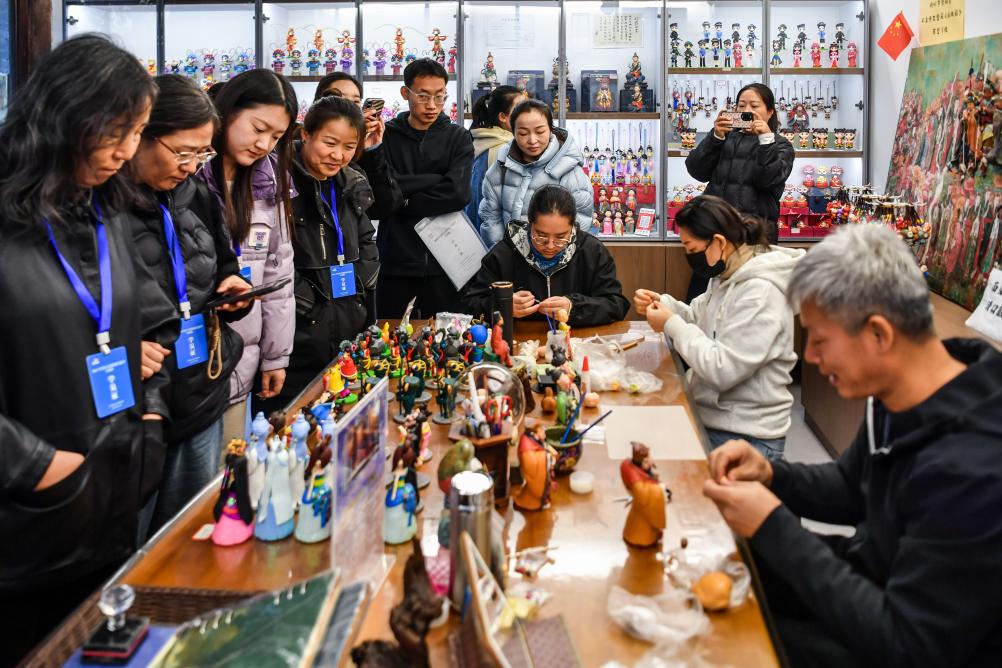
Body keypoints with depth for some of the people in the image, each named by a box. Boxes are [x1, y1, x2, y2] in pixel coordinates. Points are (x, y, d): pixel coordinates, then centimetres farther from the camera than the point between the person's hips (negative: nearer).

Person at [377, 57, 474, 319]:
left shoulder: (458, 137, 5)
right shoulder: (386, 135, 5)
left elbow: (457, 194, -10)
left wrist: (404, 203, -7)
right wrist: (438, 179, -11)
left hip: (444, 262, 0)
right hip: (395, 262, 0)